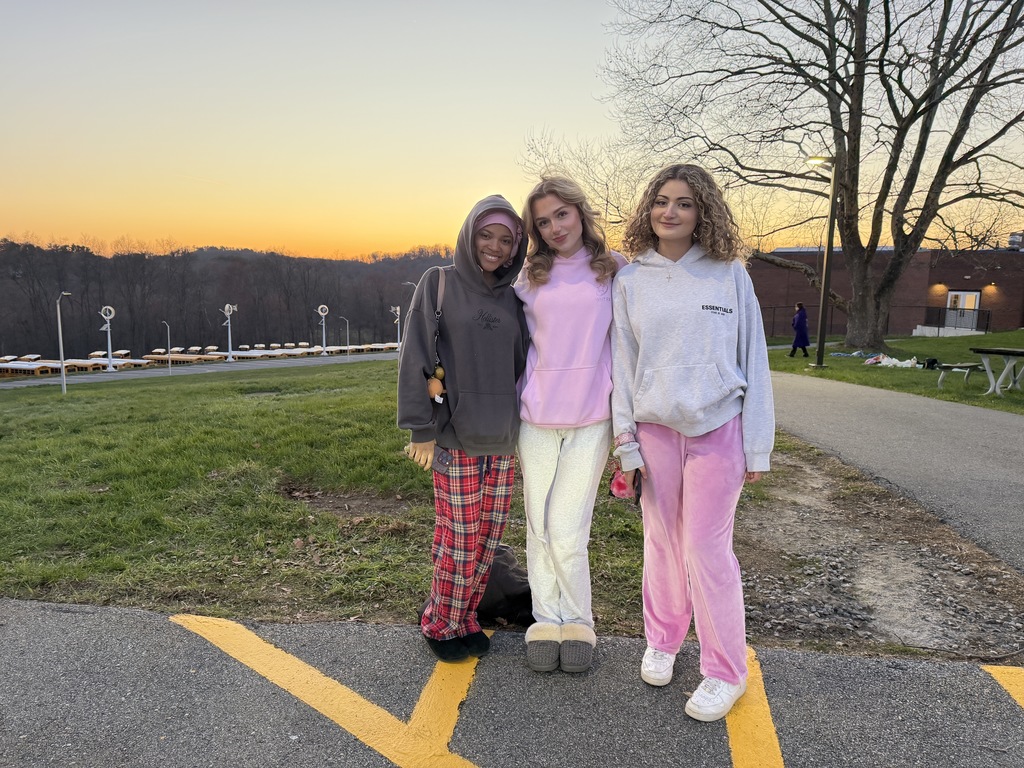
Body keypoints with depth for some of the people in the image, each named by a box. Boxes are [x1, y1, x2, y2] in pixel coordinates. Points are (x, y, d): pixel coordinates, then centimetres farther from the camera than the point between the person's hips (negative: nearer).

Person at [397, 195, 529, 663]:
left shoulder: (513, 298, 11)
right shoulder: (439, 285, -1)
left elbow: (522, 364, 14)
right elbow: (415, 359, -5)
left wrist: (525, 425, 9)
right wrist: (420, 429, -9)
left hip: (503, 439, 5)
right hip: (455, 436, -4)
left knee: (489, 537, 10)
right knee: (459, 540, -1)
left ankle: (466, 618, 28)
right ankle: (440, 624, 20)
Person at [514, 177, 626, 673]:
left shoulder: (614, 270, 2)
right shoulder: (529, 278, 8)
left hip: (592, 417, -2)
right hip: (536, 414, 3)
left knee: (566, 530, -3)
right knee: (538, 527, 8)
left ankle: (578, 620, 20)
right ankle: (546, 620, 25)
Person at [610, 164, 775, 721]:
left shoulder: (729, 275, 0)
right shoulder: (630, 280, 5)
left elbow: (753, 360, 1)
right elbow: (621, 363, 6)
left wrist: (757, 447, -1)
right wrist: (625, 443, 2)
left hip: (718, 429, -2)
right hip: (655, 429, 2)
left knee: (706, 547, 0)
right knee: (663, 543, 9)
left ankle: (725, 672, 17)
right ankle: (662, 641, 32)